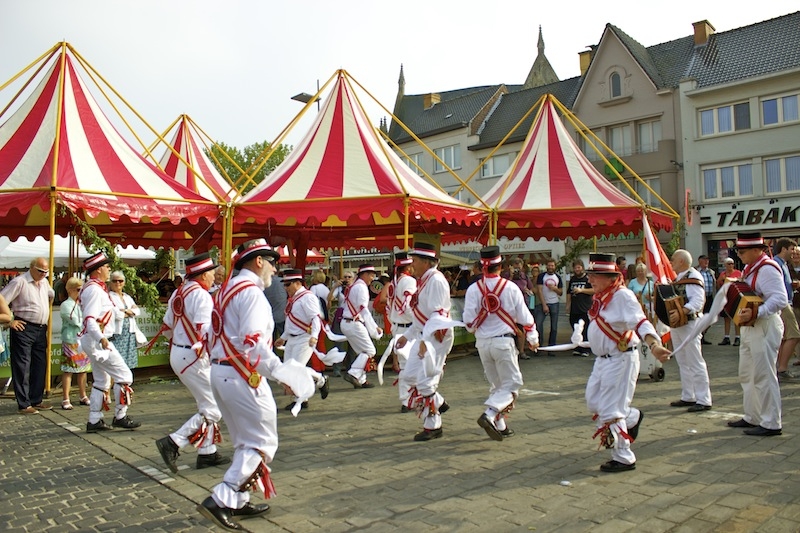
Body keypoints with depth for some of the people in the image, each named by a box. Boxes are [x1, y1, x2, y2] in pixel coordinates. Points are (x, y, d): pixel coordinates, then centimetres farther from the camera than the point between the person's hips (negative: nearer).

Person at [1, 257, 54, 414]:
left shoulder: (44, 282, 12)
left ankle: (37, 400, 21)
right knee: (22, 367, -3)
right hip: (24, 329, -7)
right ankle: (24, 405, 1)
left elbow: (51, 295, 33)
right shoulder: (19, 282, -10)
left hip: (41, 330, 8)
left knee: (40, 366, 11)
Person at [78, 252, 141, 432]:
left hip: (97, 341, 11)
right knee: (124, 375, -6)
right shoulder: (94, 289, -17)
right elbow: (89, 319, -28)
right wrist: (101, 338, -42)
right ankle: (120, 417, 2)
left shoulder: (93, 288, 14)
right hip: (97, 341, -11)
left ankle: (94, 421, 18)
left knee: (102, 381, 15)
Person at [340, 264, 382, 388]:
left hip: (346, 323, 10)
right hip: (354, 324, -10)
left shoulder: (353, 286, 18)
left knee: (362, 352, 14)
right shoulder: (361, 287, -12)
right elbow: (363, 310, -18)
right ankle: (353, 374, -14)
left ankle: (361, 380, 13)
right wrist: (374, 328, -17)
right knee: (370, 351, -6)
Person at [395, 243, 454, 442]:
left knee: (426, 380, -6)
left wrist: (425, 341, -27)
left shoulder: (436, 280, -17)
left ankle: (432, 426, 6)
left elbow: (438, 314, -24)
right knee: (411, 375, 12)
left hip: (437, 337, -10)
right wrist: (407, 335, 20)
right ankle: (438, 403, 28)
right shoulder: (423, 280, 15)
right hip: (425, 336, 10)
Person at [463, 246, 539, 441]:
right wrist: (532, 338, 14)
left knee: (497, 384, 18)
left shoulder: (473, 289, -5)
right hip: (504, 341, -3)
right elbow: (524, 316, -1)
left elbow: (469, 322, -5)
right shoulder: (510, 287, -8)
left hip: (482, 343, 4)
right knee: (512, 384, 5)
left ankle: (500, 425, 19)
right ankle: (490, 415, -15)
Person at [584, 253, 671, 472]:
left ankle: (624, 458, 12)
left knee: (610, 411, -4)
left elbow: (640, 322, -32)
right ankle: (633, 417, 41)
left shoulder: (622, 295, -20)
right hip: (603, 360, 9)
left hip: (620, 360, -9)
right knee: (593, 402, 17)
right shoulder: (600, 296, 7)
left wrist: (654, 345, -47)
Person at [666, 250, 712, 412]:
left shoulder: (693, 277, -12)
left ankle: (703, 400, -1)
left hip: (690, 324, -10)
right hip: (676, 324, 10)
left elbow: (698, 302, -23)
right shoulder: (677, 279, 16)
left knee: (695, 362, -6)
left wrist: (680, 312, -33)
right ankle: (688, 397, 23)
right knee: (683, 363, 14)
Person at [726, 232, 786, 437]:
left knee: (763, 376, -5)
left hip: (765, 327, -11)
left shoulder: (767, 269, -18)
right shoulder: (750, 268, 14)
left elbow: (780, 299, -27)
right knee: (746, 374, 16)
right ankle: (752, 417, 27)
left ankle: (771, 424, 4)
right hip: (750, 327, 11)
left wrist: (756, 313, -35)